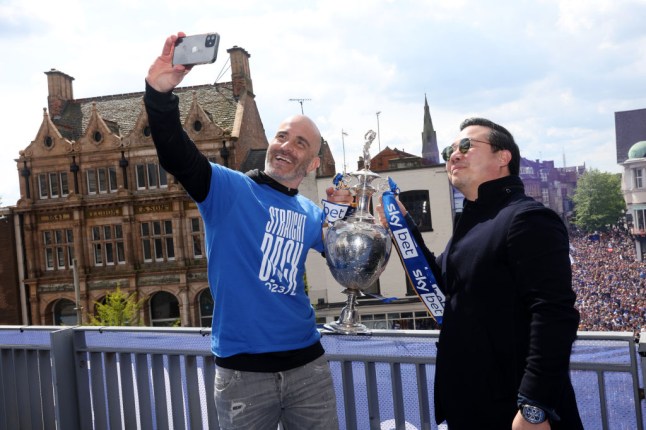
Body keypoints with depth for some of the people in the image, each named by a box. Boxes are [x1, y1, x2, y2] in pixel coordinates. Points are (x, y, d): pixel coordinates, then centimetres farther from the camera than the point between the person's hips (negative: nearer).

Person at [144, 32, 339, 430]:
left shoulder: (311, 215, 11)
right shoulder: (228, 189, -3)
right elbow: (175, 154, -20)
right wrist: (160, 93, -36)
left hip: (307, 365, 4)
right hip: (242, 371, -4)